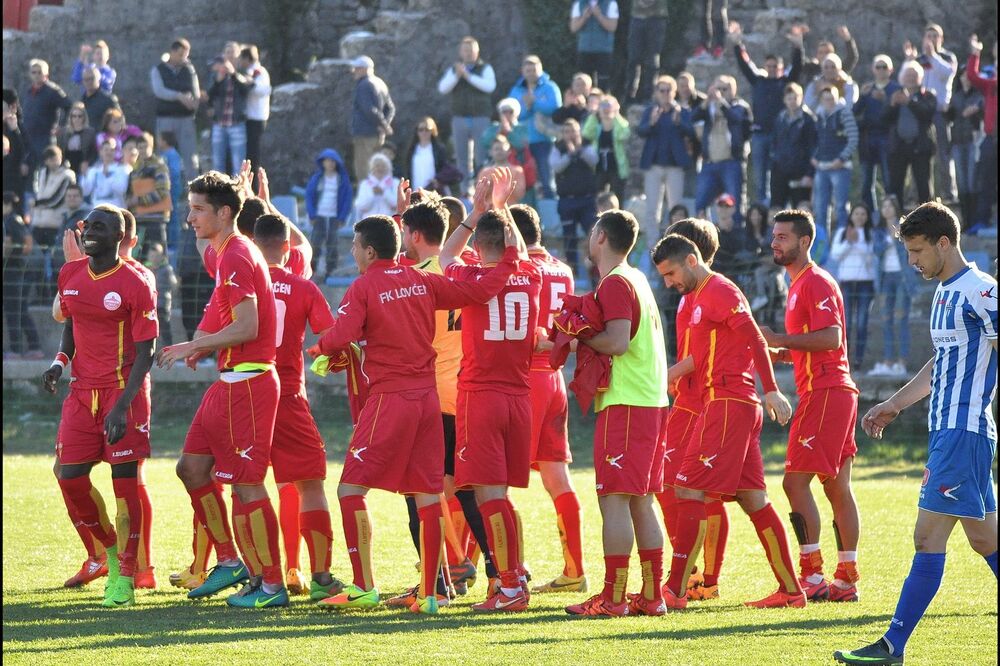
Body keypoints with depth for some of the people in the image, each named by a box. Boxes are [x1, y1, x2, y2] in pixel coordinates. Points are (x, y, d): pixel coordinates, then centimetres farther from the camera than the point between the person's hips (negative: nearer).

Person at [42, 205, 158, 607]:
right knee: (70, 478, 0)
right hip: (82, 390, 6)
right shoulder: (70, 276, 7)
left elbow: (145, 353, -12)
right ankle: (111, 550, 23)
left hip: (124, 390, -6)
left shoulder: (135, 285, -11)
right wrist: (59, 363, 3)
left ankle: (125, 578, 1)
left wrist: (122, 405, -21)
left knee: (125, 480, -6)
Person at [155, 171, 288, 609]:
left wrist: (193, 346, -15)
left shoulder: (236, 257, -15)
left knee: (246, 484, -6)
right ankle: (230, 563, 20)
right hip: (231, 381, 11)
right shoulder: (228, 253, 16)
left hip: (245, 384, -11)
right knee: (192, 467, 14)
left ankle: (271, 585, 0)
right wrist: (205, 347, 11)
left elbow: (247, 328, -23)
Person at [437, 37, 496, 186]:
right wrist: (457, 75, -15)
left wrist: (468, 76, -15)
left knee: (481, 156, -8)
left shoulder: (485, 68, 6)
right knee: (462, 156, 1)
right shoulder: (453, 70, 13)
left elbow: (490, 86, -11)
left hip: (480, 117, -3)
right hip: (459, 117, 3)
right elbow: (442, 88, 0)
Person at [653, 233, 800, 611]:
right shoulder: (700, 297, 21)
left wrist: (771, 392, -21)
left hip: (727, 404, -10)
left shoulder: (718, 292, -9)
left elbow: (756, 341, -15)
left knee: (689, 491, -11)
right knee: (752, 499, 9)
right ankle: (790, 590, 9)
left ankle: (675, 590, -13)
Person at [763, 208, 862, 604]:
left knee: (796, 480, -11)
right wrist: (782, 353, 13)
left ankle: (811, 575, -12)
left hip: (826, 391, -10)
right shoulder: (800, 284, 21)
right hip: (833, 392, 10)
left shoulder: (816, 283, -11)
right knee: (837, 486, 9)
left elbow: (831, 337, -22)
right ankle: (847, 578, 10)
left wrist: (782, 340, -17)